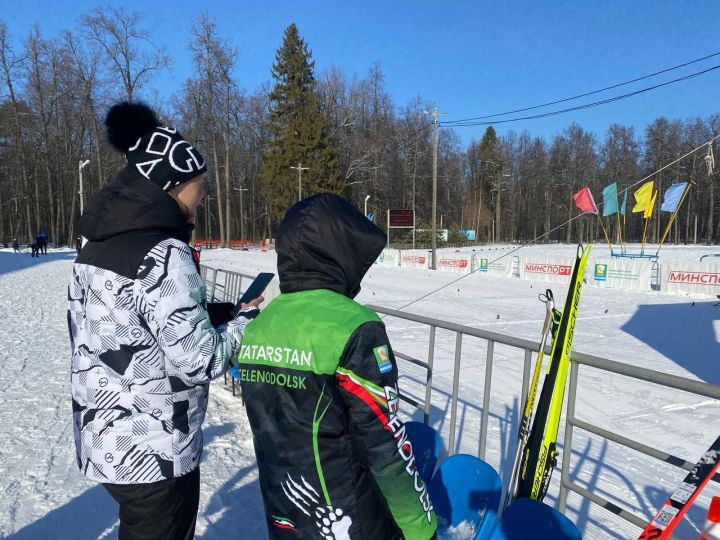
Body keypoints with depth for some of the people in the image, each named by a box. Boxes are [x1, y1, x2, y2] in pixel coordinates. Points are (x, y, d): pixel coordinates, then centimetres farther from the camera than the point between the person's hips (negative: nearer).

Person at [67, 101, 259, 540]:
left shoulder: (99, 245, 4)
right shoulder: (164, 255, -24)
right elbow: (197, 361, -23)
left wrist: (217, 312, 5)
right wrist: (247, 319, -8)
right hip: (152, 451, -8)